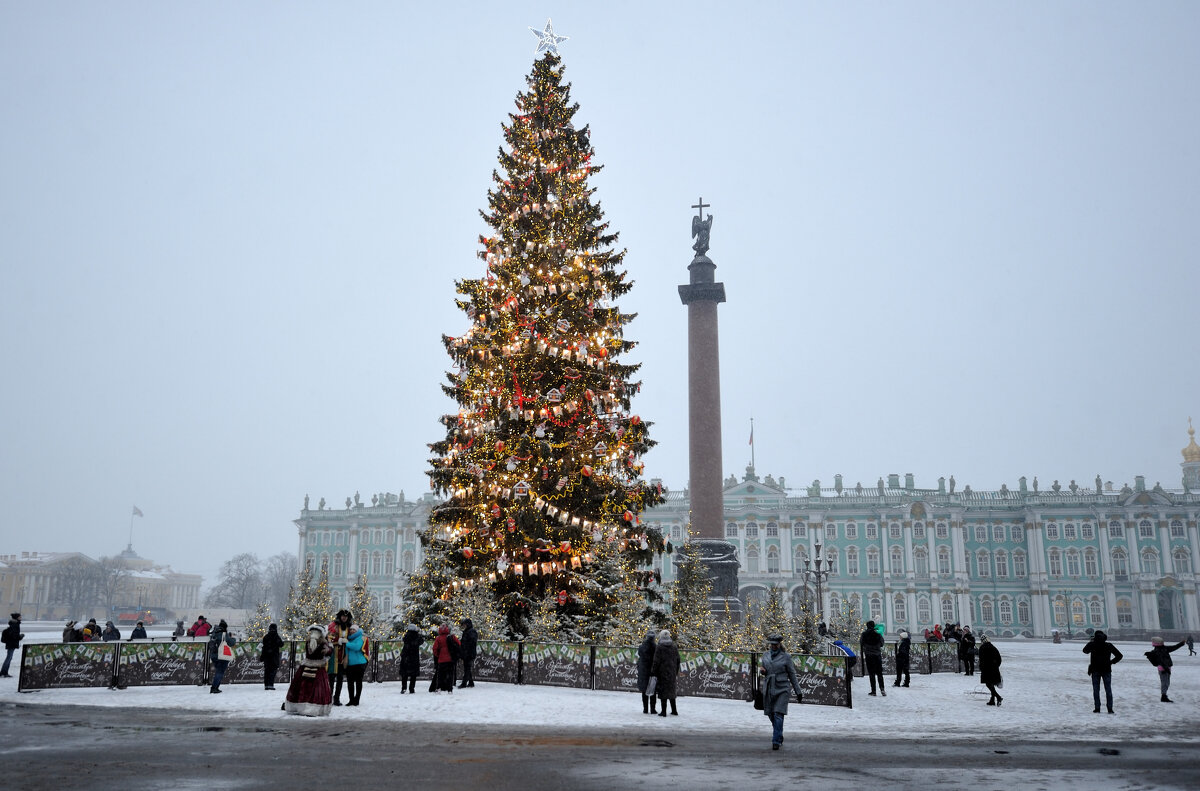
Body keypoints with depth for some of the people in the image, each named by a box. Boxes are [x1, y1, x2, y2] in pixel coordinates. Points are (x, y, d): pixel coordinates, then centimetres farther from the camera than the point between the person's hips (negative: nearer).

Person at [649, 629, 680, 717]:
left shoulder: (659, 647, -11)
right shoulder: (674, 647, 5)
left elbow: (656, 661, -12)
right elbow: (677, 661, 9)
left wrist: (653, 672, -4)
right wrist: (676, 673, 17)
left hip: (662, 673, -5)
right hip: (672, 673, 5)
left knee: (663, 691, -1)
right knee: (671, 691, 16)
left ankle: (663, 711, -1)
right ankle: (674, 710, 21)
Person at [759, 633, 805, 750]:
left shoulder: (786, 657, -3)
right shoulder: (766, 655, 8)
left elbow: (792, 675, 2)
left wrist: (798, 692, 3)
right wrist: (762, 670, -5)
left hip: (782, 689, -4)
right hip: (768, 688, 4)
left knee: (778, 715, -11)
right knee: (771, 715, 7)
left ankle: (776, 741, -6)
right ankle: (779, 737, 28)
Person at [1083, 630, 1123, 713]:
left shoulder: (1092, 645, -6)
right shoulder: (1109, 645, -2)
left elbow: (1085, 650, 12)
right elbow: (1119, 655, 1)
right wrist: (1111, 662, 6)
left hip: (1095, 670, -1)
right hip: (1106, 670, 1)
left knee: (1096, 690, 5)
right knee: (1108, 690, 7)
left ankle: (1097, 708, 2)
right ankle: (1110, 709, 3)